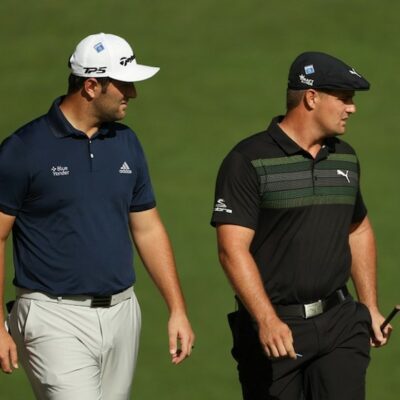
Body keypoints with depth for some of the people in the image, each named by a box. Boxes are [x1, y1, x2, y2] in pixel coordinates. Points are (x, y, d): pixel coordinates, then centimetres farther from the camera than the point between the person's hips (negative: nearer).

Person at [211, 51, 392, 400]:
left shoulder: (344, 158, 12)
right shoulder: (248, 162, -9)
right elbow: (233, 249, -16)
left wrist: (370, 306, 20)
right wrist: (267, 321, -25)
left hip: (340, 322, 5)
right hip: (274, 327, -5)